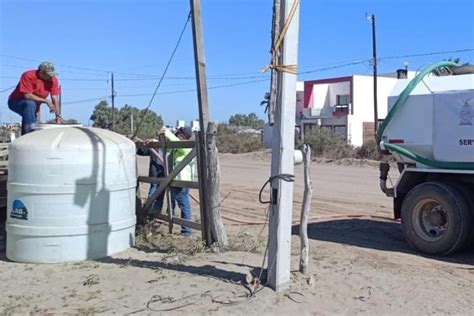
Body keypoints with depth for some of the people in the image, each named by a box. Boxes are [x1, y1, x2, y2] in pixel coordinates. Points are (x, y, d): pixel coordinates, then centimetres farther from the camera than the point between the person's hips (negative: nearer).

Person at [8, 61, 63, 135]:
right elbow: (27, 95, -32)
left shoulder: (53, 80, -13)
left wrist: (58, 116, -22)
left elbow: (55, 97, -16)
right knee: (30, 103, -36)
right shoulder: (28, 76, -26)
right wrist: (46, 101, -32)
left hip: (33, 105, 7)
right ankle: (30, 131, -41)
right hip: (15, 102, -6)